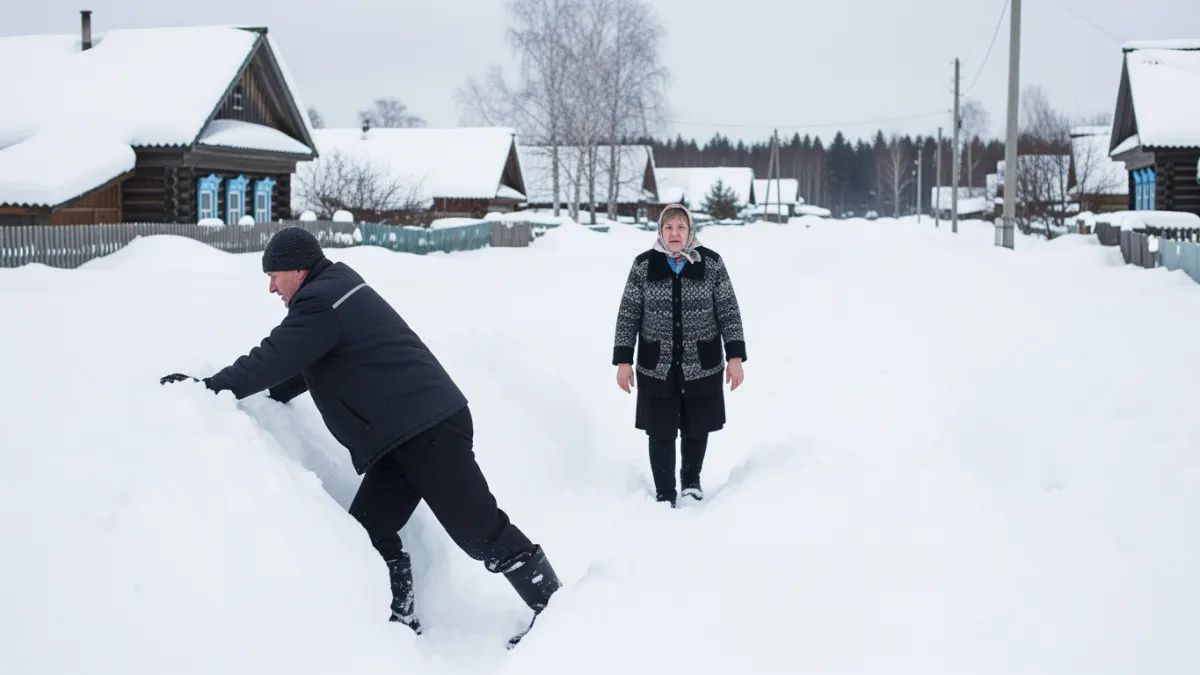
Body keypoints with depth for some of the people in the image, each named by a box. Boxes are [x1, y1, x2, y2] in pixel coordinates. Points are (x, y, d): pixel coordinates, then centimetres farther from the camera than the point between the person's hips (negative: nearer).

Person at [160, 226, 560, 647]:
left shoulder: (319, 303, -12)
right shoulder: (336, 289, 20)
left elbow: (272, 360, -12)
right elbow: (304, 366, 30)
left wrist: (209, 388, -1)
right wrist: (269, 396, 23)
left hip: (427, 427, -11)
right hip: (404, 435, 11)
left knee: (478, 528, -8)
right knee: (369, 531, 5)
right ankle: (400, 623, 9)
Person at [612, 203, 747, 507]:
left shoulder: (712, 263, -4)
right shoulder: (643, 265, -3)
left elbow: (729, 312, -1)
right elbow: (628, 315, 0)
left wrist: (736, 357, -6)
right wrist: (623, 360, -4)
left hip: (702, 366, 1)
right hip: (656, 368, 0)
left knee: (697, 430, 14)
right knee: (661, 433, 2)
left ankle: (691, 479, 40)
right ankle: (665, 494, 19)